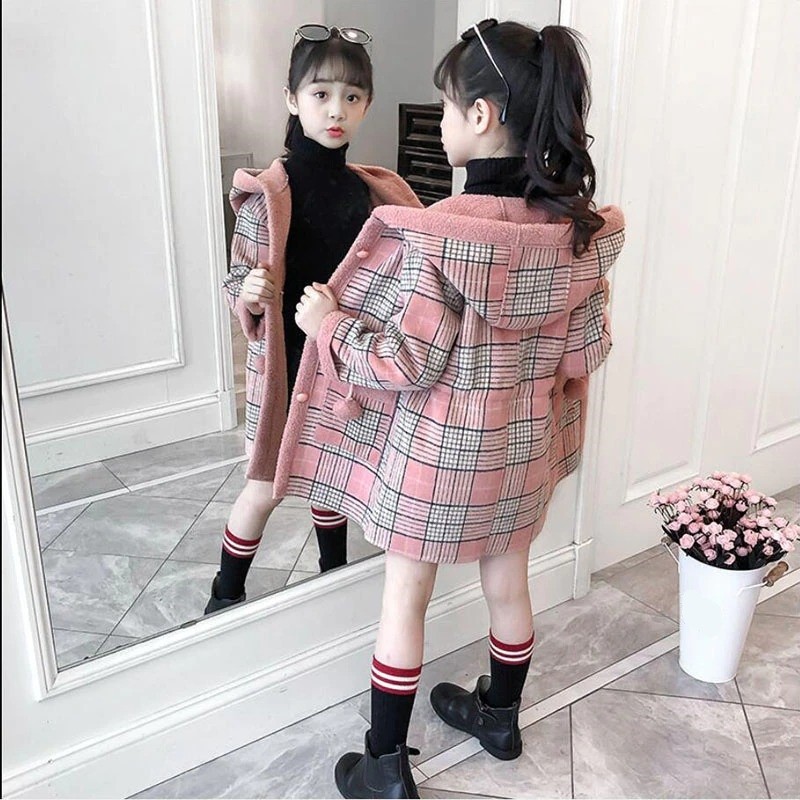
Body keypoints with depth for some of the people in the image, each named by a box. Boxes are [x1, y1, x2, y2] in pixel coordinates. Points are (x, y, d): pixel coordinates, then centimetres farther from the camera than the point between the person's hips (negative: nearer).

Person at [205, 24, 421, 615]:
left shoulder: (370, 190, 1)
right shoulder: (268, 193, -14)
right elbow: (240, 277, -11)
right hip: (288, 360, -4)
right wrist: (249, 294, -31)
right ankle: (226, 597, 28)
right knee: (267, 489, 7)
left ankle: (335, 576, 41)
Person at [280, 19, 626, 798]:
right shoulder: (579, 228, -7)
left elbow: (409, 364, -22)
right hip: (524, 443, 6)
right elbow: (586, 351, -1)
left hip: (437, 444, -5)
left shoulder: (438, 232, -25)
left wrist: (327, 324, -7)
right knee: (507, 582, 24)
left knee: (404, 598, 12)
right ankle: (499, 715, 47)